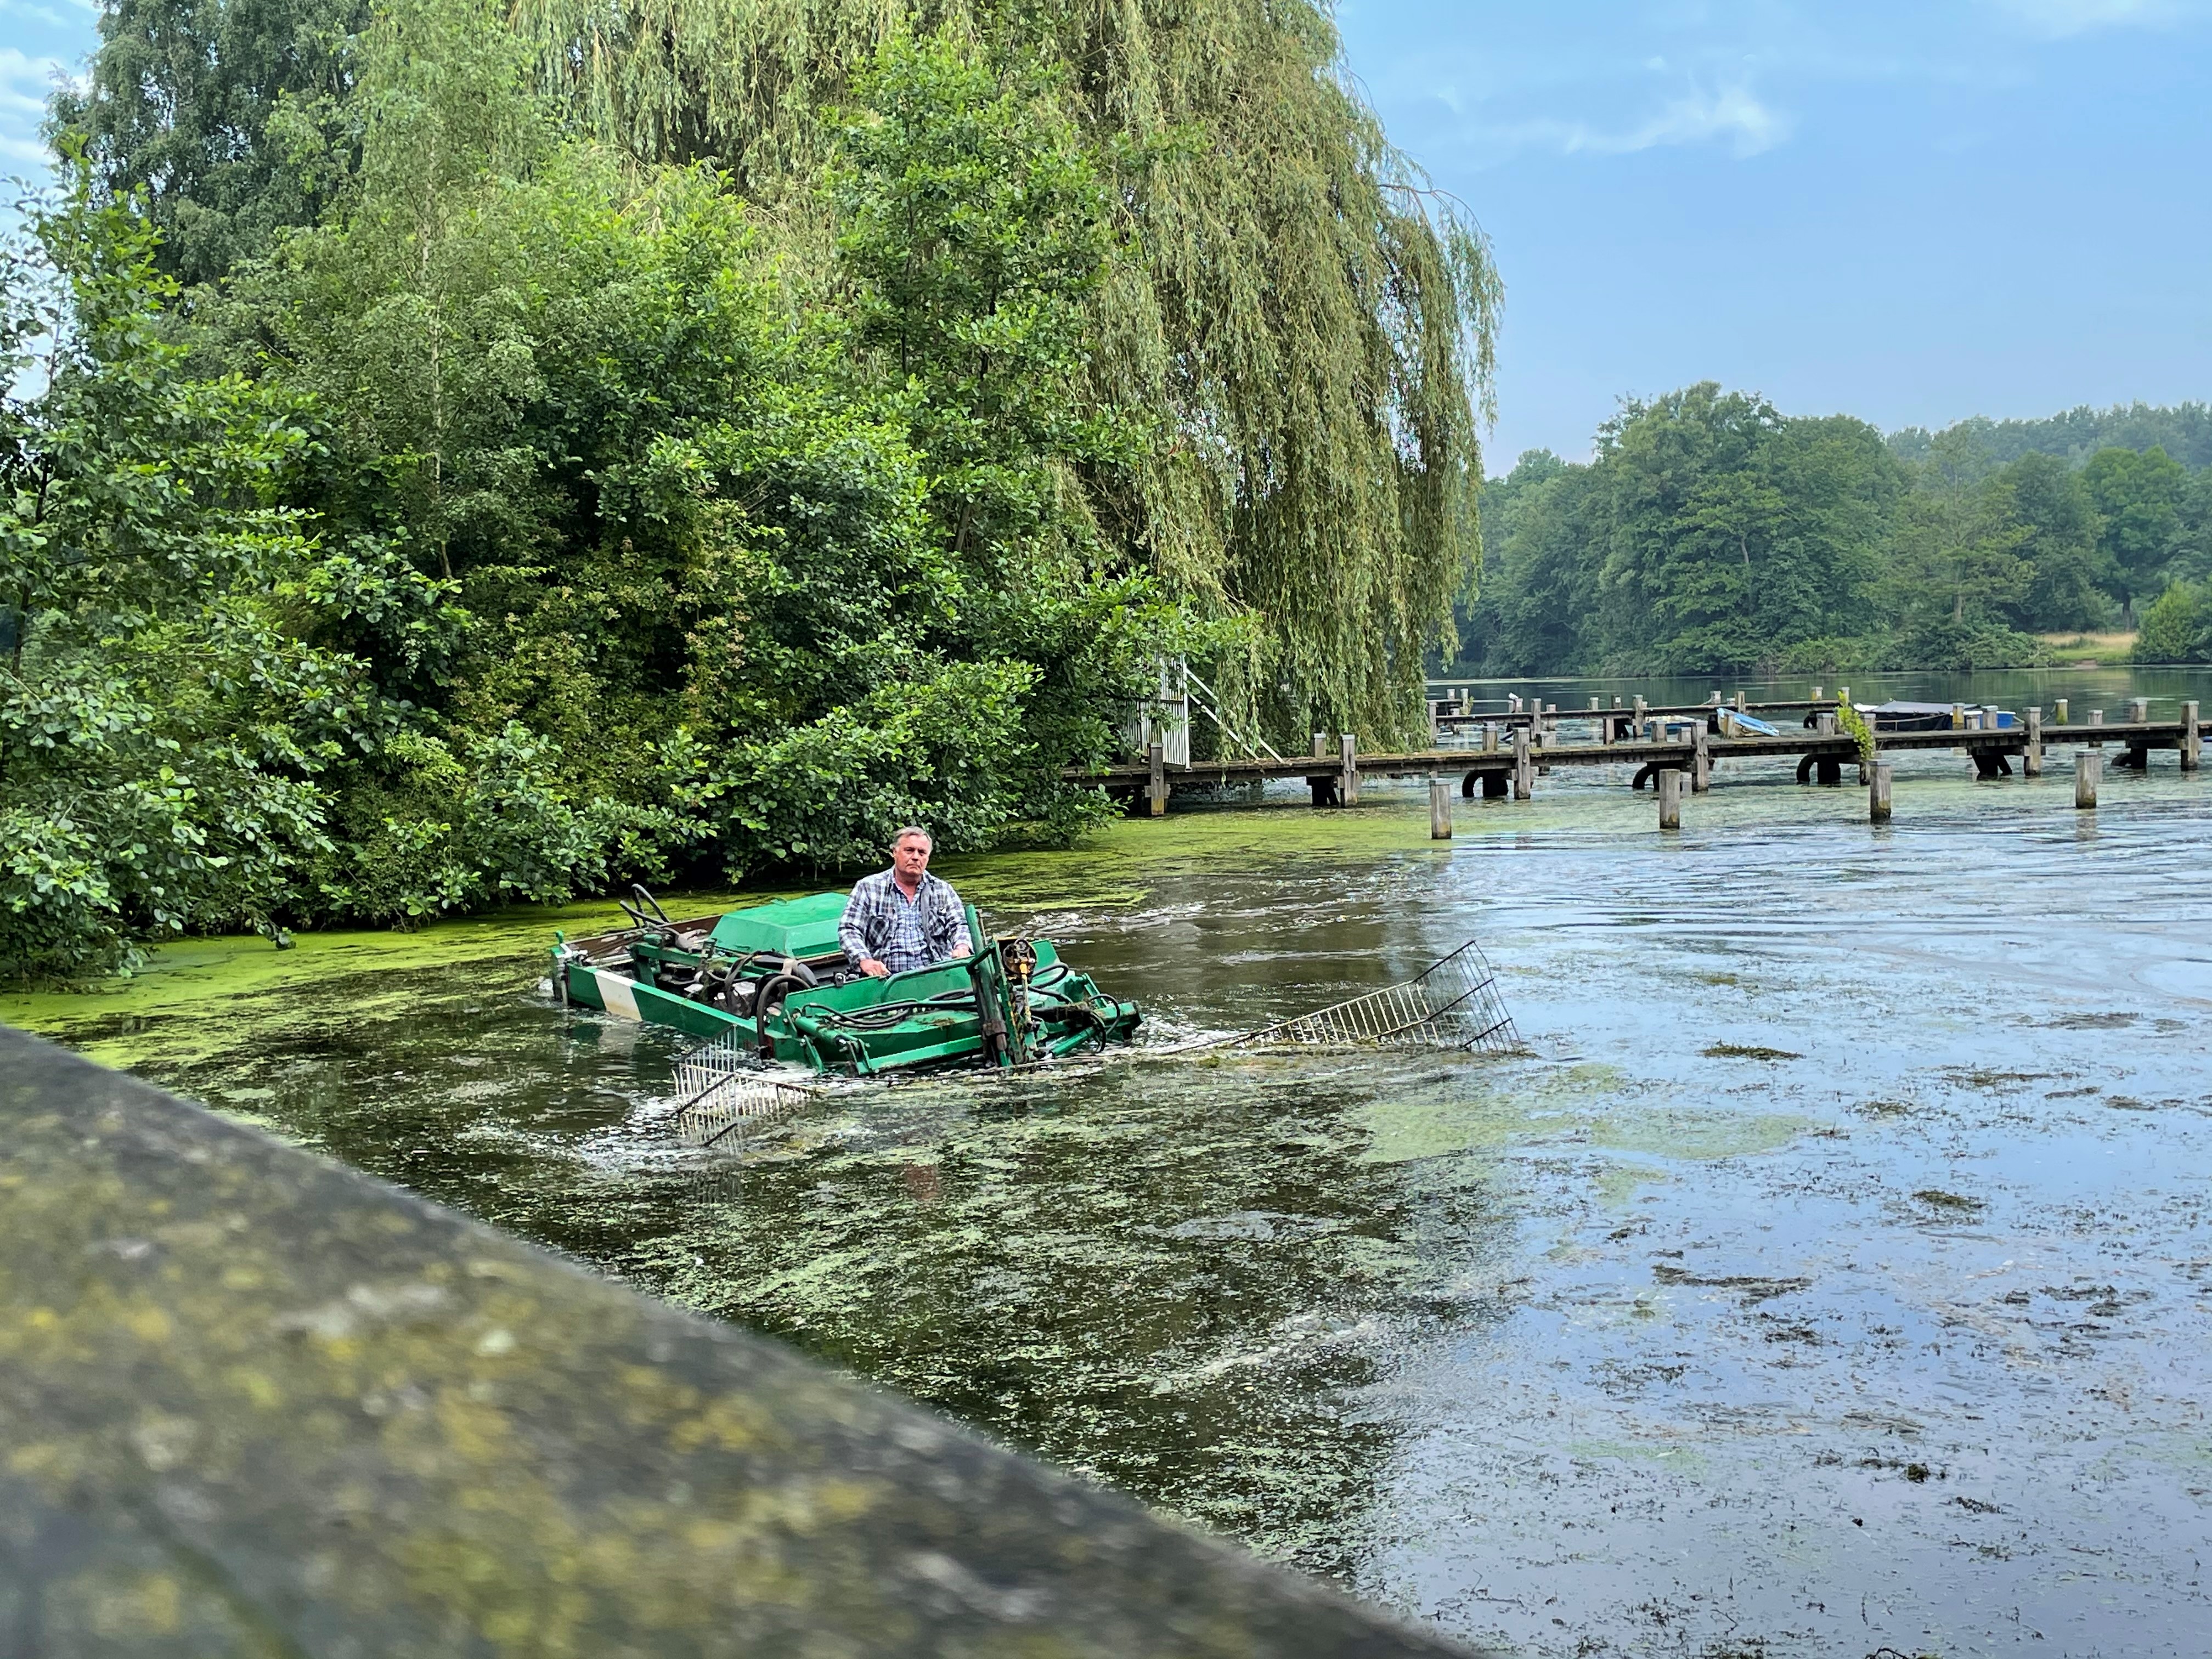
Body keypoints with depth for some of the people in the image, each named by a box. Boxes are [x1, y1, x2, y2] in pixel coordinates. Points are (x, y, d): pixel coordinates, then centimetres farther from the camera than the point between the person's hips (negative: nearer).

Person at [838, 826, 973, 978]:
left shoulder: (943, 890, 19)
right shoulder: (868, 888, 11)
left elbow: (958, 926, 12)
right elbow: (849, 930, 5)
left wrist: (961, 947, -13)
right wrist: (865, 960, -15)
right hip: (886, 976, -1)